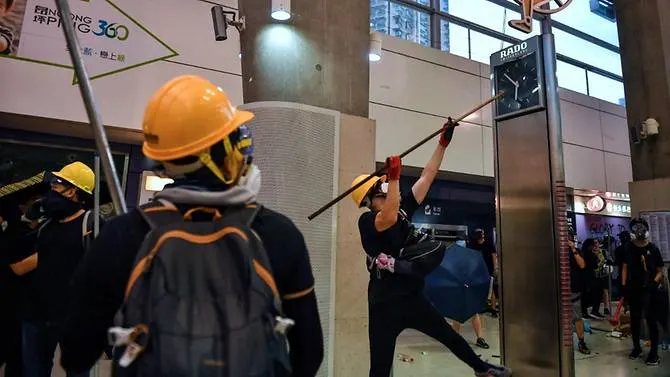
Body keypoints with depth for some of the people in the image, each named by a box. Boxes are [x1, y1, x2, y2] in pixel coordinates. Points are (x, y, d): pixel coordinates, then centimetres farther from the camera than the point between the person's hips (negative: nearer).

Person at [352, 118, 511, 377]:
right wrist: (394, 176, -40)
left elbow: (426, 177, 7)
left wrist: (443, 143, 6)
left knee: (451, 337, 26)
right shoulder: (367, 220, -15)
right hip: (386, 303, -7)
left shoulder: (403, 209, 5)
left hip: (413, 297, 7)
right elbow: (389, 219, -37)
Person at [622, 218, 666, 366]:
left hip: (649, 290, -3)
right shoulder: (629, 248, 3)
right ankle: (636, 347, 26)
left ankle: (654, 353, 6)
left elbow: (660, 270, 1)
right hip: (633, 289, 3)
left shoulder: (653, 249, -4)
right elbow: (625, 267, 8)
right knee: (634, 319, 12)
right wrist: (623, 285, 1)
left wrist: (654, 282, -15)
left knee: (651, 320, -2)